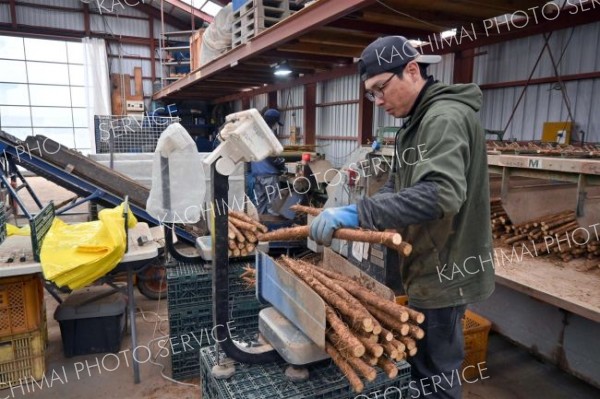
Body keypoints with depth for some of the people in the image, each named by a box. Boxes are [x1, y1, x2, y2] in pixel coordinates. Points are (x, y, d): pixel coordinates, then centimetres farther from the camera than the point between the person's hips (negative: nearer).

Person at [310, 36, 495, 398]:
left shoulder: (445, 117, -20)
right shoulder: (419, 120, 12)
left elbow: (441, 194, -35)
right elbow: (399, 186, 14)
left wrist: (360, 213, -34)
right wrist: (359, 214, -2)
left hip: (445, 272, -10)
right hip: (433, 267, 10)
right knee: (425, 362, 24)